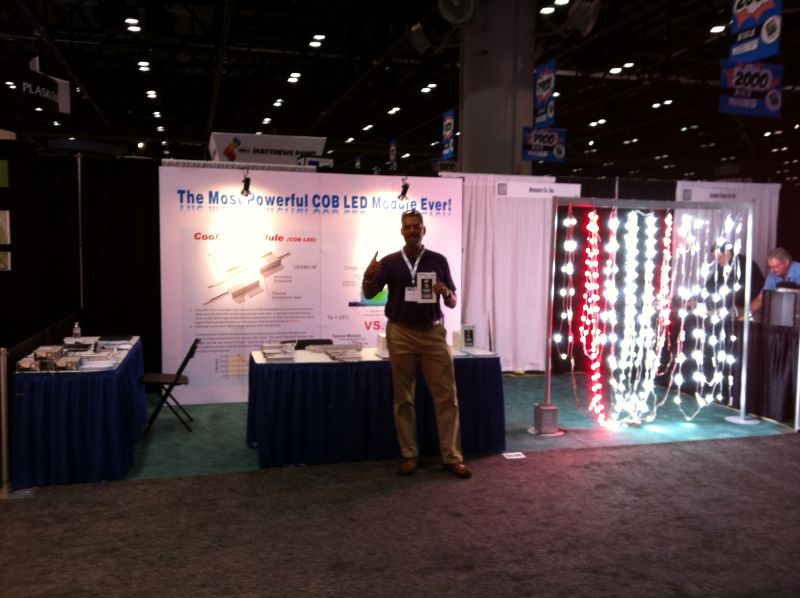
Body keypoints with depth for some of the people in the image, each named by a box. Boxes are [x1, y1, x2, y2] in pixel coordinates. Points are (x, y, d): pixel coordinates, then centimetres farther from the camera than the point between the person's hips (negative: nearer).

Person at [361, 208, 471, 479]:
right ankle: (409, 455, 15)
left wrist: (446, 293, -16)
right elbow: (369, 294, 0)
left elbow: (453, 303, 7)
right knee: (404, 398, 5)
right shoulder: (389, 262, 4)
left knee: (446, 396, -1)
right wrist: (368, 276, -20)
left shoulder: (438, 260, 5)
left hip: (433, 333, 0)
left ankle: (452, 457, 6)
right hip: (401, 334, 0)